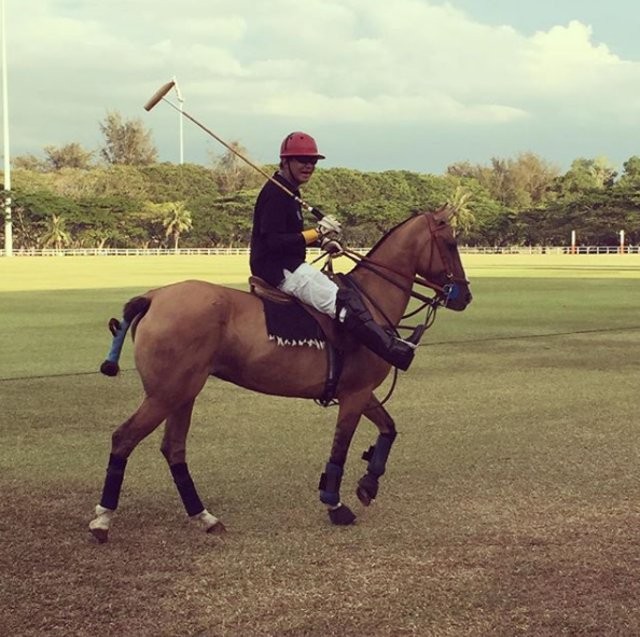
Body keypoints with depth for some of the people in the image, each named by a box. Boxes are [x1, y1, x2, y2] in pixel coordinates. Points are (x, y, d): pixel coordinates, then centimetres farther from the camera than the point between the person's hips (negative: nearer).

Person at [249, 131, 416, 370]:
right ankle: (394, 351, -27)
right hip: (280, 269, -11)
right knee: (345, 302, -20)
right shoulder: (275, 194, -15)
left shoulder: (287, 192, 17)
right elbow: (273, 241, -22)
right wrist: (316, 233, -24)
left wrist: (321, 241, 11)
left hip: (286, 267, 11)